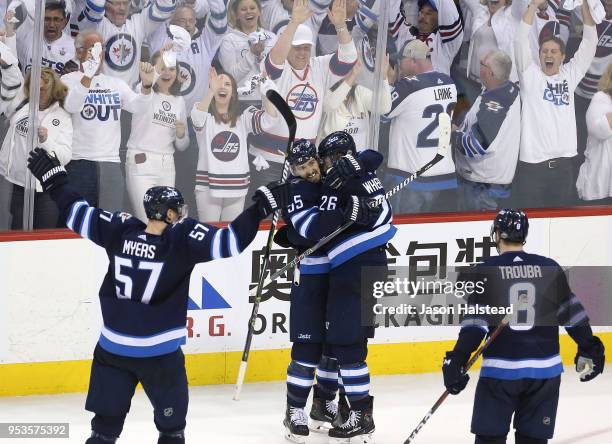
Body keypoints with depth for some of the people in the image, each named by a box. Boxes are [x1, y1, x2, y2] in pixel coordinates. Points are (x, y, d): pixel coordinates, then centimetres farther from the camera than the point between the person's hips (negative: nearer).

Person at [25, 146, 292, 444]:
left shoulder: (120, 231, -4)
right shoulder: (182, 237, -14)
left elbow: (78, 214, 4)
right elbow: (229, 241, -19)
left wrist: (53, 179, 17)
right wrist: (262, 206, -13)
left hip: (112, 349, 4)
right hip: (160, 353, -4)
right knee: (171, 420, 12)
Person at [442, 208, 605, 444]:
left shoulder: (485, 272, -5)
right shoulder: (550, 268, 2)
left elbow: (476, 322, -11)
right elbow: (572, 313, 5)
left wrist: (457, 362, -9)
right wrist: (589, 348, 15)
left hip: (500, 371, -3)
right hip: (544, 369, 3)